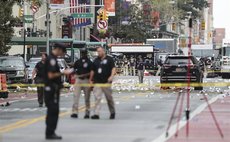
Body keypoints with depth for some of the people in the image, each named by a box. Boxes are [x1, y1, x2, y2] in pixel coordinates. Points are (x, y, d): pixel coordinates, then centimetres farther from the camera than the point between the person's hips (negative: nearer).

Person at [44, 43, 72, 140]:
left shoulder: (52, 59, 16)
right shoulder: (51, 59, -15)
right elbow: (51, 75, -22)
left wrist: (63, 72, 13)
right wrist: (63, 73, -14)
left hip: (53, 89, 10)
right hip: (52, 88, -10)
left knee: (52, 111, 13)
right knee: (53, 111, -7)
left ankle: (50, 133, 17)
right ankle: (50, 133, -5)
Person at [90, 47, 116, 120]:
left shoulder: (109, 59, 1)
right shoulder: (96, 60, 15)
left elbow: (113, 68, -6)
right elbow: (92, 71, 20)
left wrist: (111, 76, -21)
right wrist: (91, 80, 16)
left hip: (106, 82, -3)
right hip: (97, 82, 3)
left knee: (109, 98, 6)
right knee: (97, 98, -6)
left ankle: (112, 112, 21)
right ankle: (96, 114, -9)